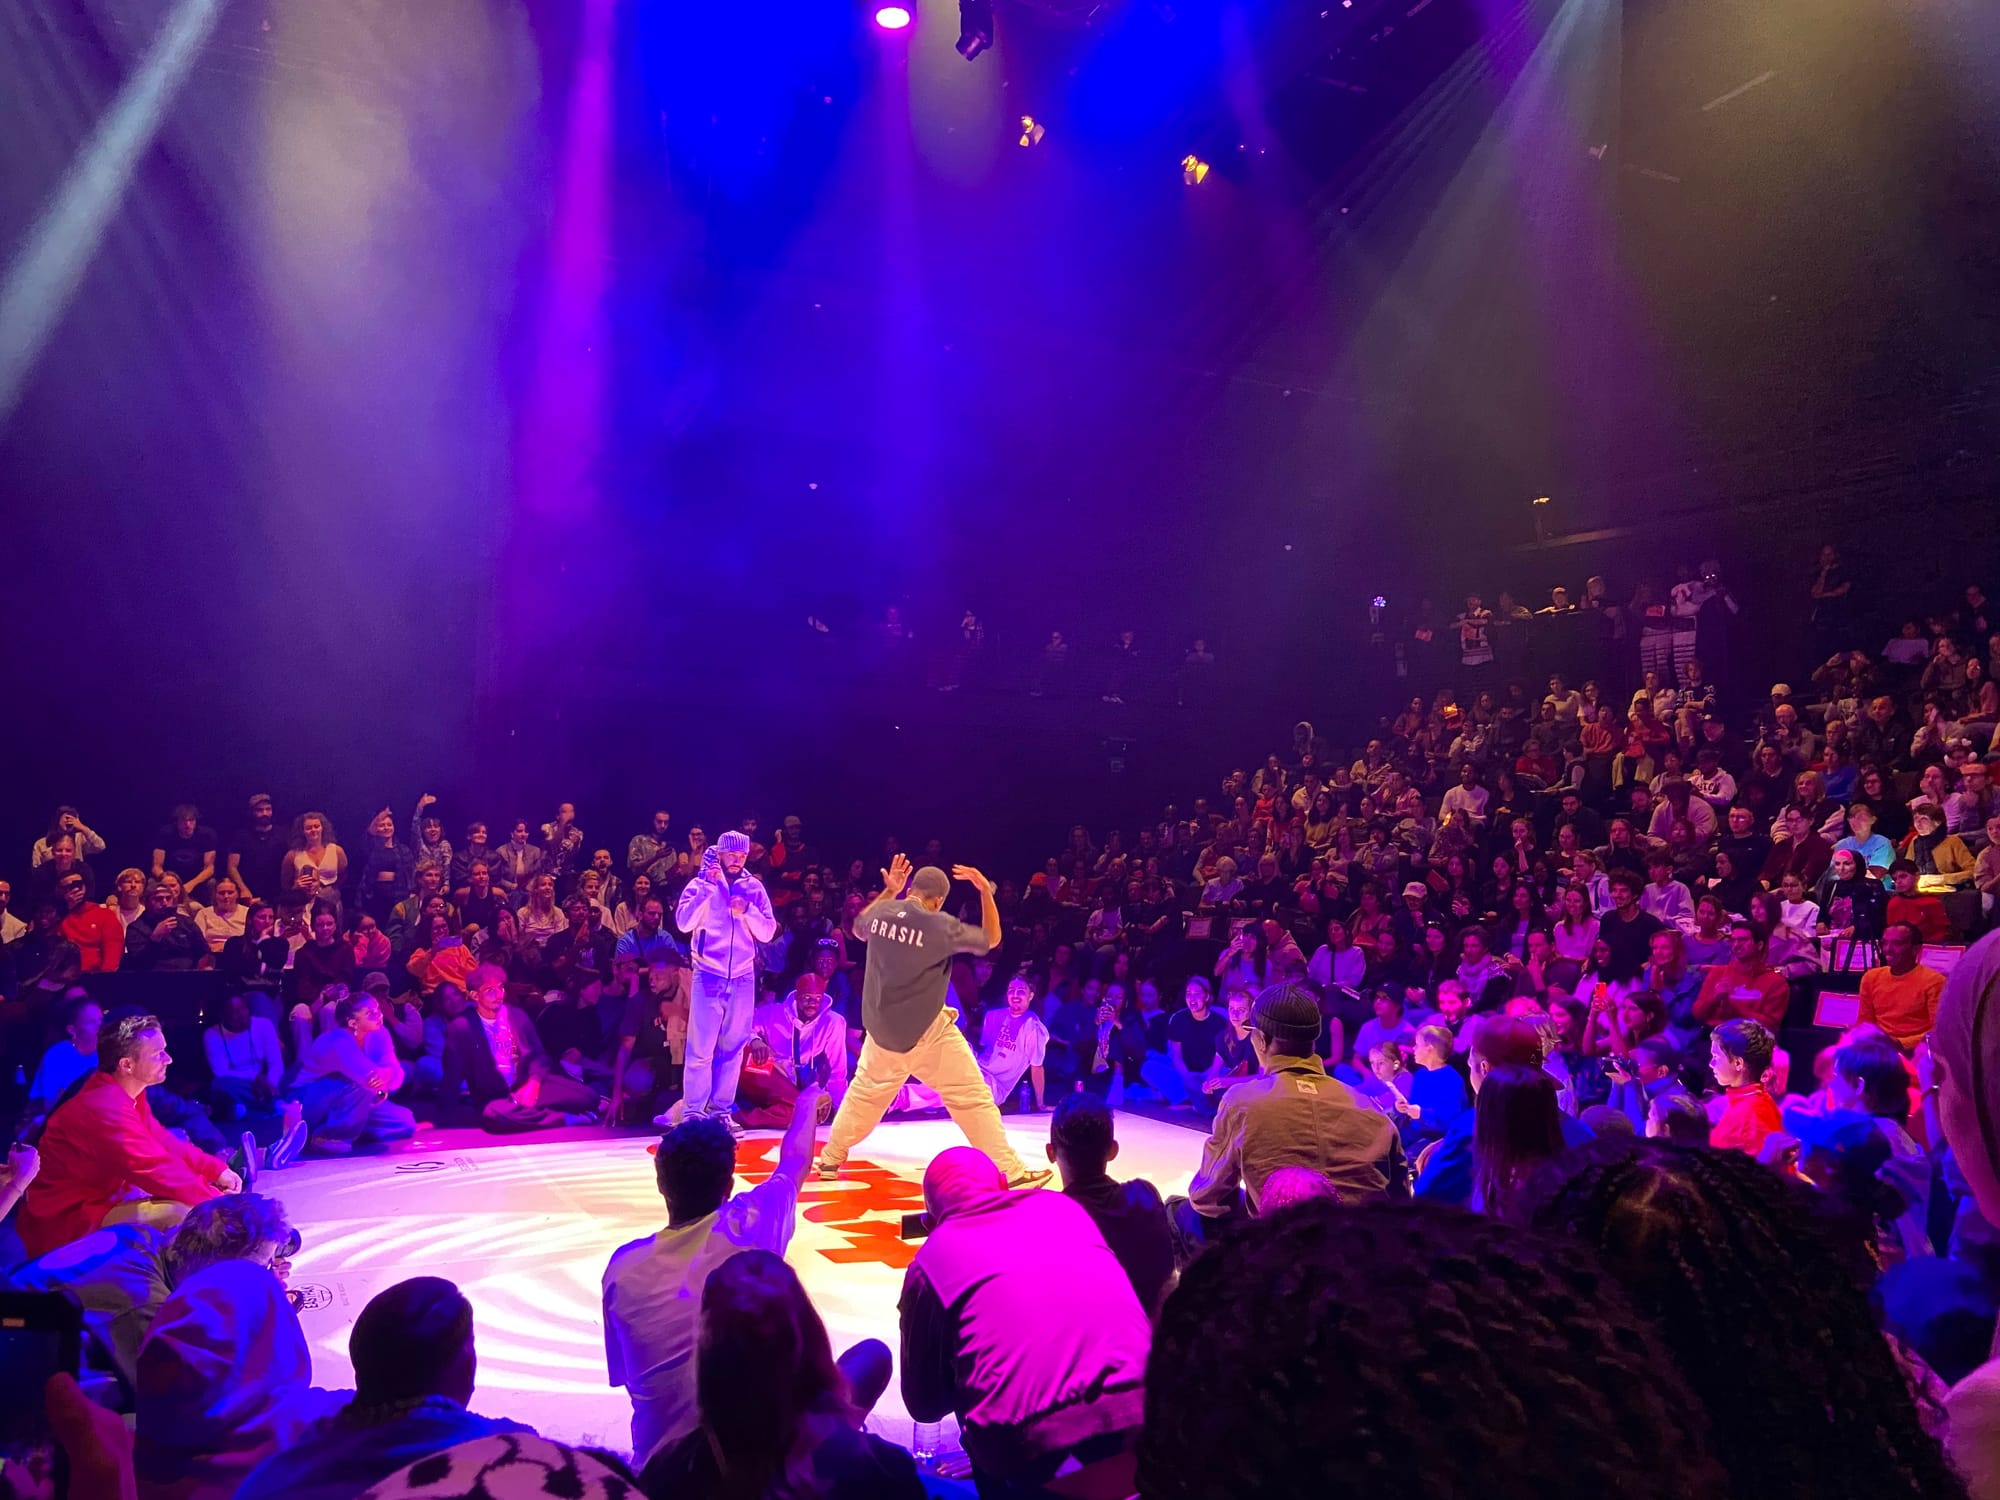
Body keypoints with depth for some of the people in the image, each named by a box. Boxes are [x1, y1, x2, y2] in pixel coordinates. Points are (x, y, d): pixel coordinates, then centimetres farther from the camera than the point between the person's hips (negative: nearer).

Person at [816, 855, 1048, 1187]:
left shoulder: (881, 913, -3)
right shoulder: (941, 925, -17)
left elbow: (859, 928, 22)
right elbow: (992, 939, -2)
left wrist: (888, 891, 20)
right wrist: (986, 891, 1)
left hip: (882, 1030, 5)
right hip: (927, 1034, -5)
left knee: (864, 1094, 25)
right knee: (974, 1100, 0)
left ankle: (830, 1159, 33)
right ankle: (1011, 1172, -1)